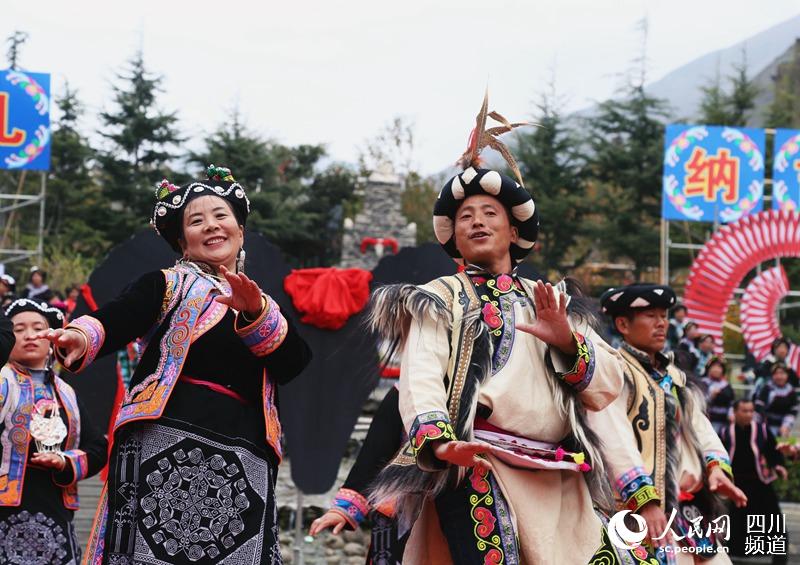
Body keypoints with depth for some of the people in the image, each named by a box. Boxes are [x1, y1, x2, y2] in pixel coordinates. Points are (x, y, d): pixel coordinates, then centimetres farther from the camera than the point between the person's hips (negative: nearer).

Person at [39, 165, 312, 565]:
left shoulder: (266, 306, 23)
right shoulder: (167, 285, 12)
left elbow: (295, 363, 5)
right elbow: (114, 321, -8)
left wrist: (255, 313, -12)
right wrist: (82, 336, -31)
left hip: (243, 461, 3)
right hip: (167, 444, -3)